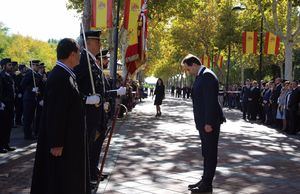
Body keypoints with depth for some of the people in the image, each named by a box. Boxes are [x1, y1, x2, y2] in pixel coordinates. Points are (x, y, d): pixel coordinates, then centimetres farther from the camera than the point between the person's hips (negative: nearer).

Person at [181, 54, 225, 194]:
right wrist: (203, 122, 16)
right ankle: (205, 180, 25)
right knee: (207, 152, 16)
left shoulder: (207, 76, -17)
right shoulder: (201, 76, 14)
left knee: (210, 153, -2)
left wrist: (208, 123, -23)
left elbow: (210, 101, -22)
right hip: (204, 122, 10)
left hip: (210, 123, -10)